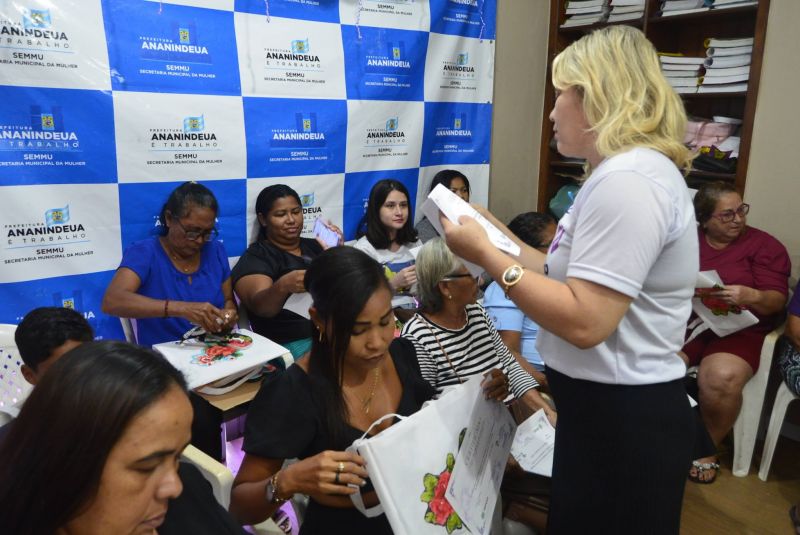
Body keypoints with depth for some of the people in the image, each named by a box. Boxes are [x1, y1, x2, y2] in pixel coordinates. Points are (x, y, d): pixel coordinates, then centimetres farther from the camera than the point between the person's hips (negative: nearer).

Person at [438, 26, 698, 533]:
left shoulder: (626, 182, -23)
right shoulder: (629, 172, 13)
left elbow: (584, 321, -29)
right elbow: (573, 277, 10)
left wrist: (487, 255, -22)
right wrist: (500, 236, 11)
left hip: (623, 418, -10)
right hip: (610, 407, 10)